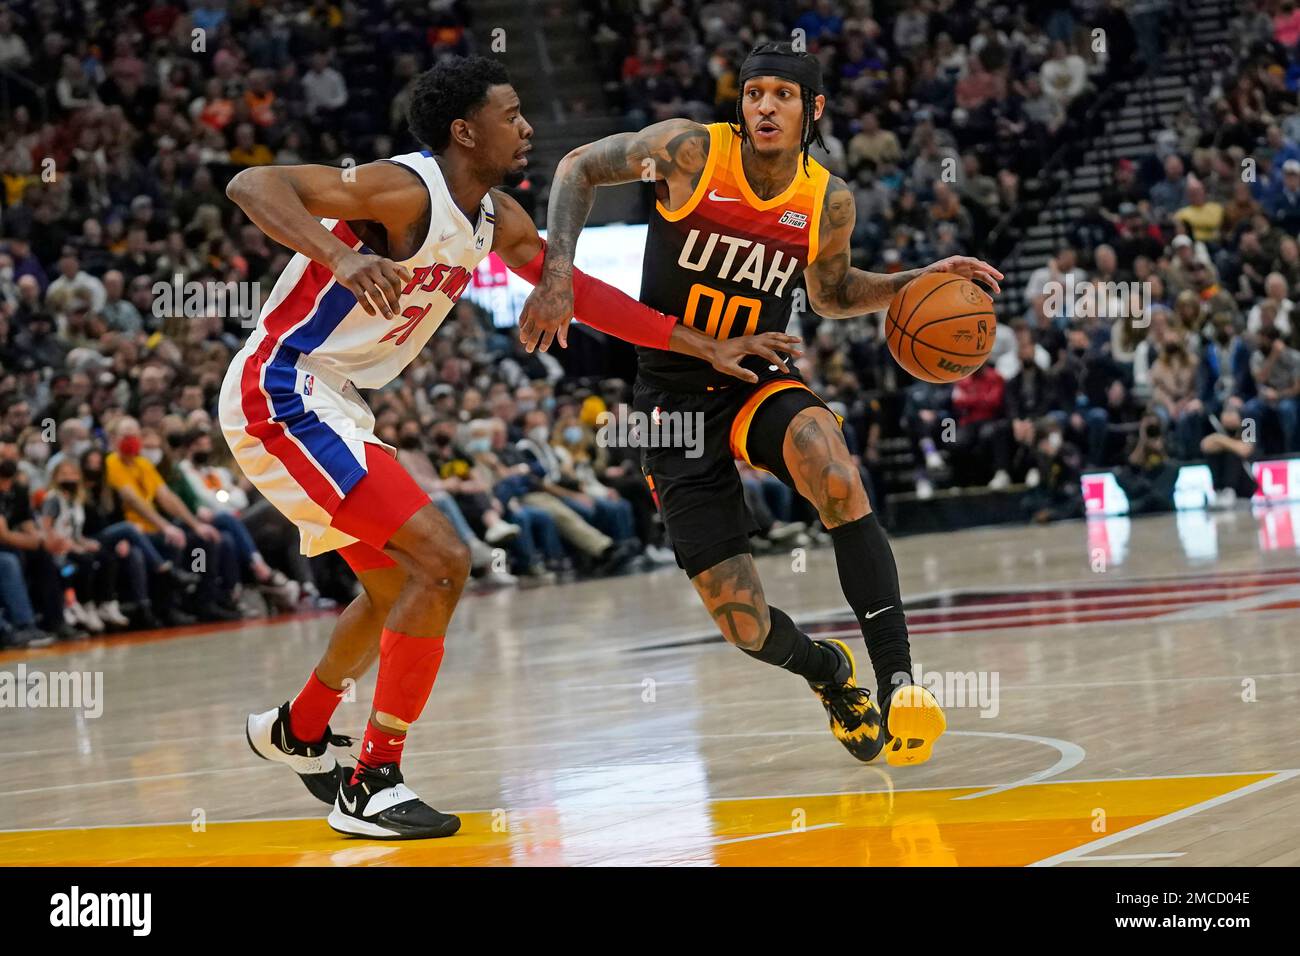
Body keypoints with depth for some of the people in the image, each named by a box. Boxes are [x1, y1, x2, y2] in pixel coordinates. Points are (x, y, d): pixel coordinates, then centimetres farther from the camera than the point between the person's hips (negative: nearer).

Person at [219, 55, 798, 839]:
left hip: (330, 405, 10)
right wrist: (338, 256, -47)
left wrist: (702, 346, 16)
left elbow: (576, 290, 19)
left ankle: (298, 731, 46)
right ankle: (372, 786, -11)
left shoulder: (496, 217, 7)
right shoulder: (406, 192, -20)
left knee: (397, 586, 24)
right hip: (283, 392, -10)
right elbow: (253, 184, -30)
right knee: (441, 560, -16)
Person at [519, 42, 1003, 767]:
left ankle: (896, 677, -34)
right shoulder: (690, 150, -13)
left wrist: (919, 282, 1)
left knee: (837, 475, -37)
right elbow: (580, 169, -1)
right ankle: (826, 668, 30)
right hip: (676, 400, -1)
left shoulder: (830, 202, -3)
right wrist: (559, 270, -15)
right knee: (745, 626, -7)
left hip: (756, 381, 1)